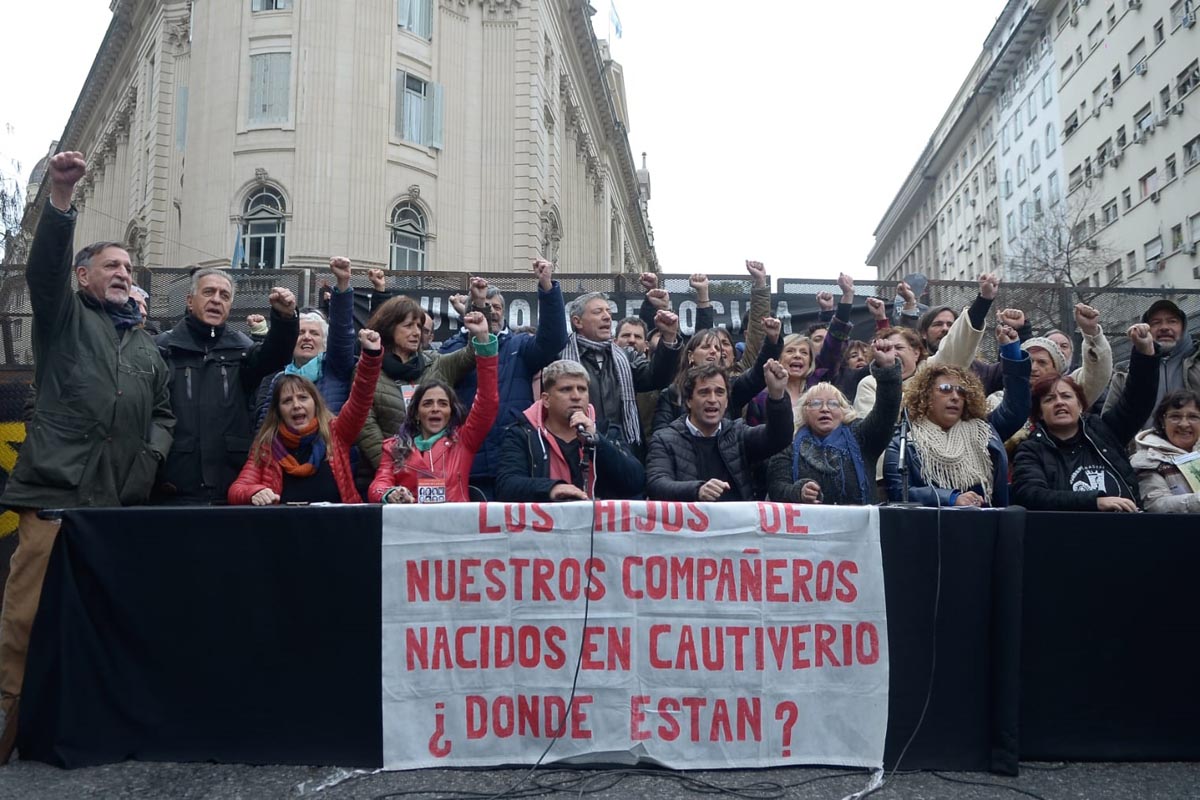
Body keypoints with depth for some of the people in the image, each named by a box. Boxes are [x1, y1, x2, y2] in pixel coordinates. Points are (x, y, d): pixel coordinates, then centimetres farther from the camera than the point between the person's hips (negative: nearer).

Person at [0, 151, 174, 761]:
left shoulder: (146, 346, 24)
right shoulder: (64, 316, 12)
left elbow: (162, 413, 25)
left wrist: (151, 458, 6)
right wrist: (60, 198, -20)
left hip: (119, 498, 4)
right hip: (54, 488, -4)